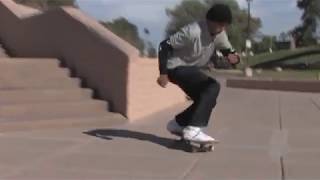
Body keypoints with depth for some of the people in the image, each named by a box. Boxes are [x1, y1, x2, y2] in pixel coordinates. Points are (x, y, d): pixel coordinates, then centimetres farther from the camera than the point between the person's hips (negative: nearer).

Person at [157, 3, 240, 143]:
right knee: (213, 87, -24)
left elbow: (229, 50, 3)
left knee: (207, 99, 9)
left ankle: (177, 123, 25)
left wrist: (233, 57, -24)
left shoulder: (220, 34, -5)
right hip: (176, 68, -9)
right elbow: (165, 45, -24)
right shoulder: (193, 32, -28)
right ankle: (193, 130, -26)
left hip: (190, 69, 9)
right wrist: (163, 73, -28)